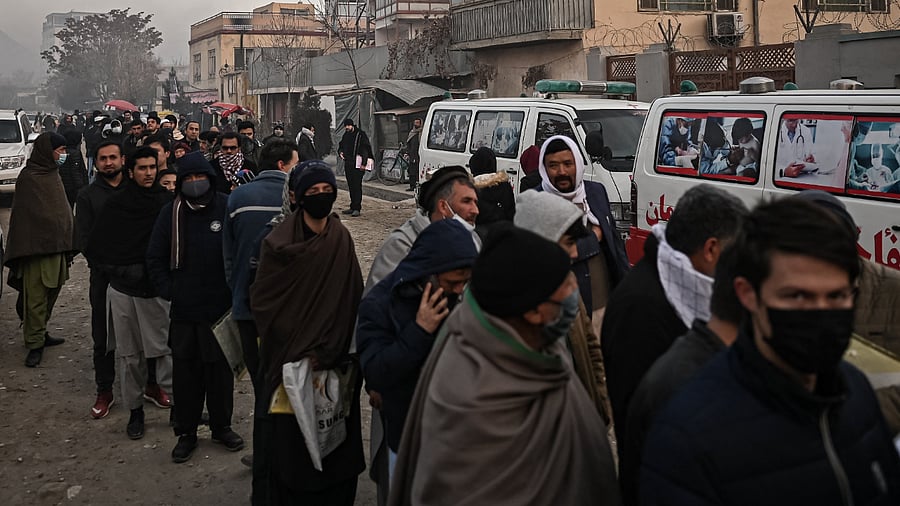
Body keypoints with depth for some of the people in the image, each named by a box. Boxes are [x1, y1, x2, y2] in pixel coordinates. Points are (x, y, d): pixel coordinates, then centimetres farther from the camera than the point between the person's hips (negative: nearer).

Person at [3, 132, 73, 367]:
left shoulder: (51, 173, 13)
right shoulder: (29, 177, -12)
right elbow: (24, 215, -15)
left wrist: (65, 244, 15)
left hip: (55, 245, 8)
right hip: (37, 248, -8)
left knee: (50, 293, 14)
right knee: (36, 297, -3)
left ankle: (40, 333, 26)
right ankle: (35, 343, 3)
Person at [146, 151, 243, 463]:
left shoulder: (227, 209, -5)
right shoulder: (172, 213, 0)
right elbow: (155, 258, 7)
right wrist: (168, 290, -2)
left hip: (221, 308, -1)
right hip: (184, 309, 1)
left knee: (220, 368, 11)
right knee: (185, 371, 6)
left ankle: (221, 426, 28)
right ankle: (186, 432, 21)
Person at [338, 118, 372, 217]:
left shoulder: (360, 135, -5)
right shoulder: (345, 135, 16)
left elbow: (366, 149, -10)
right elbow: (340, 146, 31)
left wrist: (363, 164, -17)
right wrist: (340, 152, 6)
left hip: (357, 165, -7)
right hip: (347, 164, 7)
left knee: (357, 186, -8)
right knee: (351, 186, 11)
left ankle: (357, 208, -7)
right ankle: (353, 207, 17)